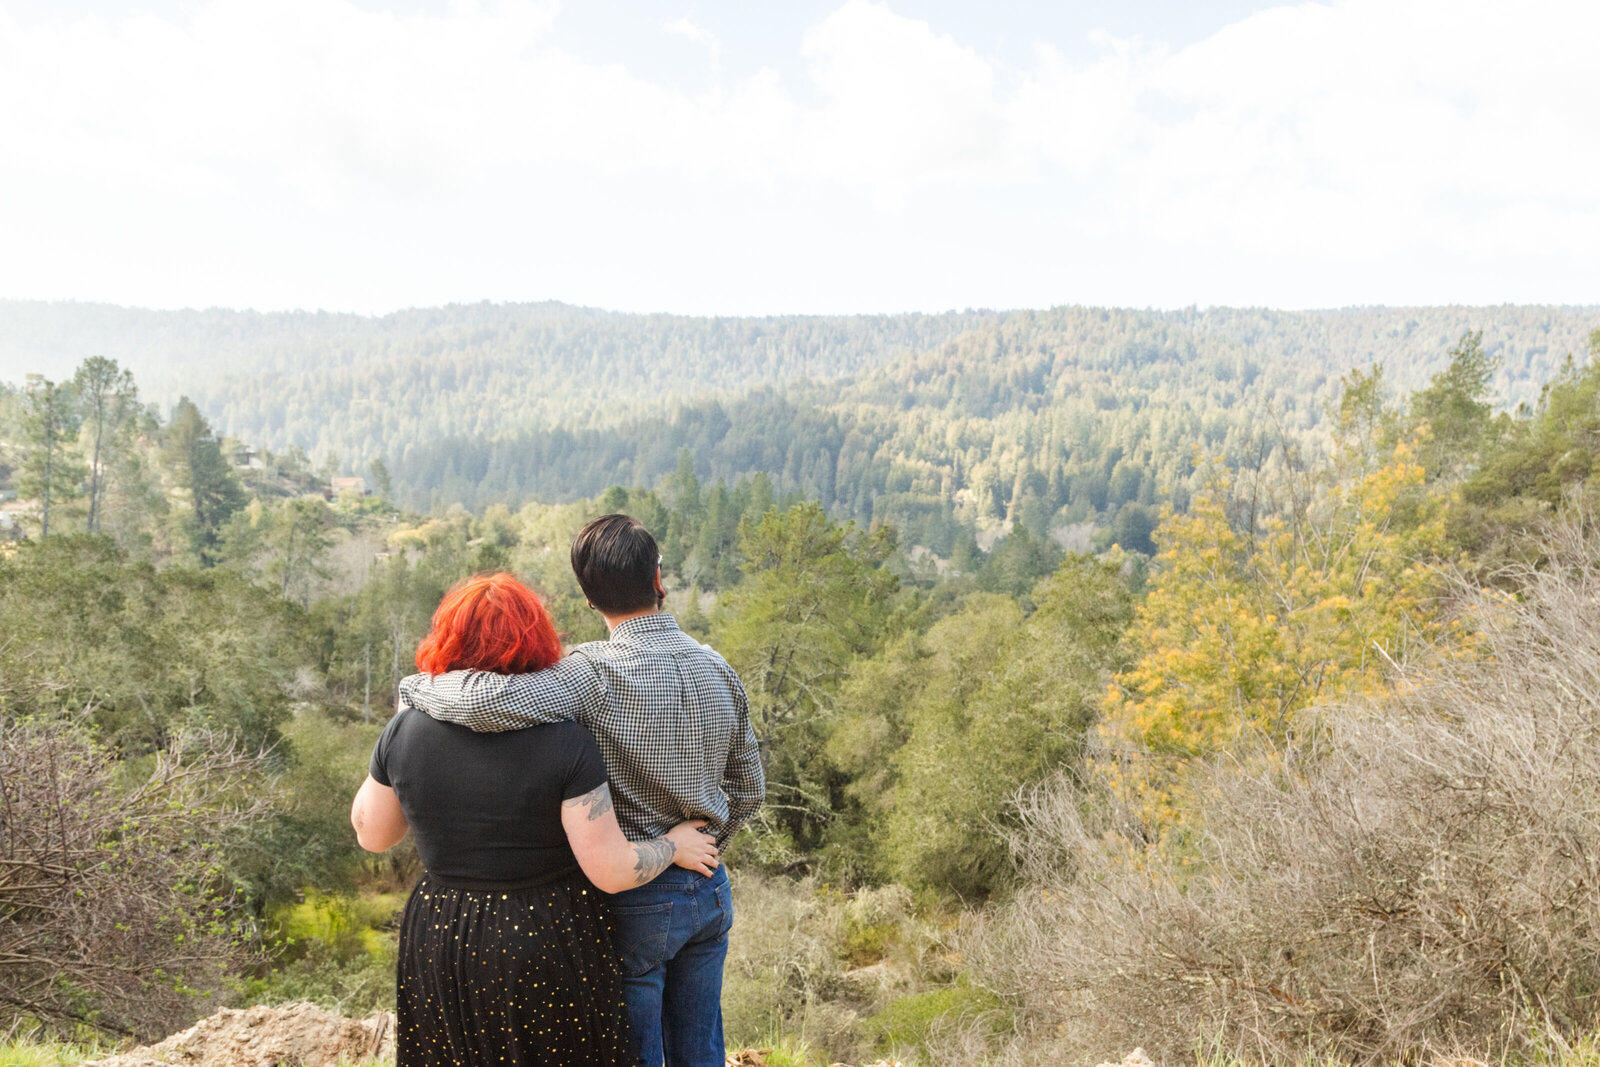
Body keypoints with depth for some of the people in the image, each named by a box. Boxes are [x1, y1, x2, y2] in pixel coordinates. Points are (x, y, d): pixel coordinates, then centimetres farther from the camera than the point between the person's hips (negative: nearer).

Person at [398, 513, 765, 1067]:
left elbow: (489, 700, -36)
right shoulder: (718, 668, -2)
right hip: (710, 892, 6)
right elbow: (749, 790, 7)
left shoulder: (598, 673, -22)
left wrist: (418, 686, -15)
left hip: (638, 901, -6)